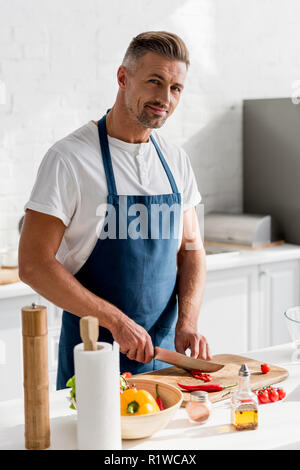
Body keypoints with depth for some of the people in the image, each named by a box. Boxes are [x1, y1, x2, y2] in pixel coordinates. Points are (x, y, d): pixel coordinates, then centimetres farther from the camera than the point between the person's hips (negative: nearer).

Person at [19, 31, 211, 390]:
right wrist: (116, 321, -21)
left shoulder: (176, 161, 6)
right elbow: (33, 265, -16)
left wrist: (187, 323, -9)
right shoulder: (69, 158, -13)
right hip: (93, 356, -5)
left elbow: (191, 251, 9)